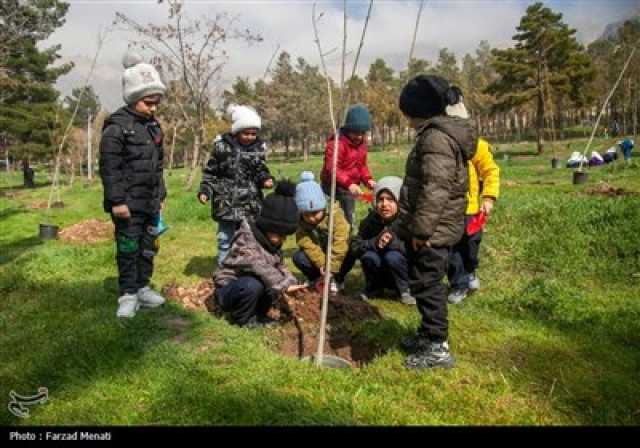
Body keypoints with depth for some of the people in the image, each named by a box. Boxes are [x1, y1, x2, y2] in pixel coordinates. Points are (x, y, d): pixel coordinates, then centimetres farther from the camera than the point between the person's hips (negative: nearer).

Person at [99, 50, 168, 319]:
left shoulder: (153, 126, 13)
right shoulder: (117, 126, -11)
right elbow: (109, 166, -15)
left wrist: (161, 195, 17)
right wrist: (117, 200, -18)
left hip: (150, 202, 7)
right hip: (128, 203, -7)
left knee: (148, 246, 13)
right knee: (128, 248, -1)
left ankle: (143, 288, 25)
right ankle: (128, 295, 10)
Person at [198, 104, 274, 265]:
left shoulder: (259, 147, 3)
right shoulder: (222, 145, -6)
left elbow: (260, 171, 7)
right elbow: (210, 172, 1)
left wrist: (266, 179, -14)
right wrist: (205, 190, -11)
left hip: (250, 203, 3)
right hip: (227, 202, -3)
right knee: (226, 240, 5)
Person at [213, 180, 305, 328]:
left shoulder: (272, 242, -2)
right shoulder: (246, 242, -30)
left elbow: (280, 266, 1)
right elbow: (262, 268, -42)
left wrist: (293, 284, -16)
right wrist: (285, 286, -49)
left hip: (248, 283, 8)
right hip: (227, 290, -8)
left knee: (275, 284, -16)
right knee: (253, 284, -36)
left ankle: (257, 313, 6)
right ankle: (242, 318, -9)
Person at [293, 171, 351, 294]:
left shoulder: (335, 214, -26)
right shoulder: (300, 221, -16)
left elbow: (340, 242, -32)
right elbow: (306, 243, -22)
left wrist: (332, 267, -35)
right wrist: (321, 263, -34)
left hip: (335, 254, -2)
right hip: (318, 255, 3)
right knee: (298, 257, -24)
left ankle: (337, 279, -4)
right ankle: (317, 279, 0)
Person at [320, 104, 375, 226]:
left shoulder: (362, 143, 7)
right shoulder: (337, 143, -20)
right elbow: (332, 168, -31)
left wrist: (368, 180, -5)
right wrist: (349, 184, -45)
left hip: (350, 188, 8)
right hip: (334, 187, -8)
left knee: (349, 217, 21)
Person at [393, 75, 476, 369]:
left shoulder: (435, 138, -19)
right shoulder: (439, 133, 16)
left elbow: (435, 189, -26)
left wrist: (421, 228, -24)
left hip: (432, 231, -11)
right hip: (435, 228, 11)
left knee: (426, 284, -3)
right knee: (427, 282, 19)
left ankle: (437, 348, 7)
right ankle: (429, 334, 34)